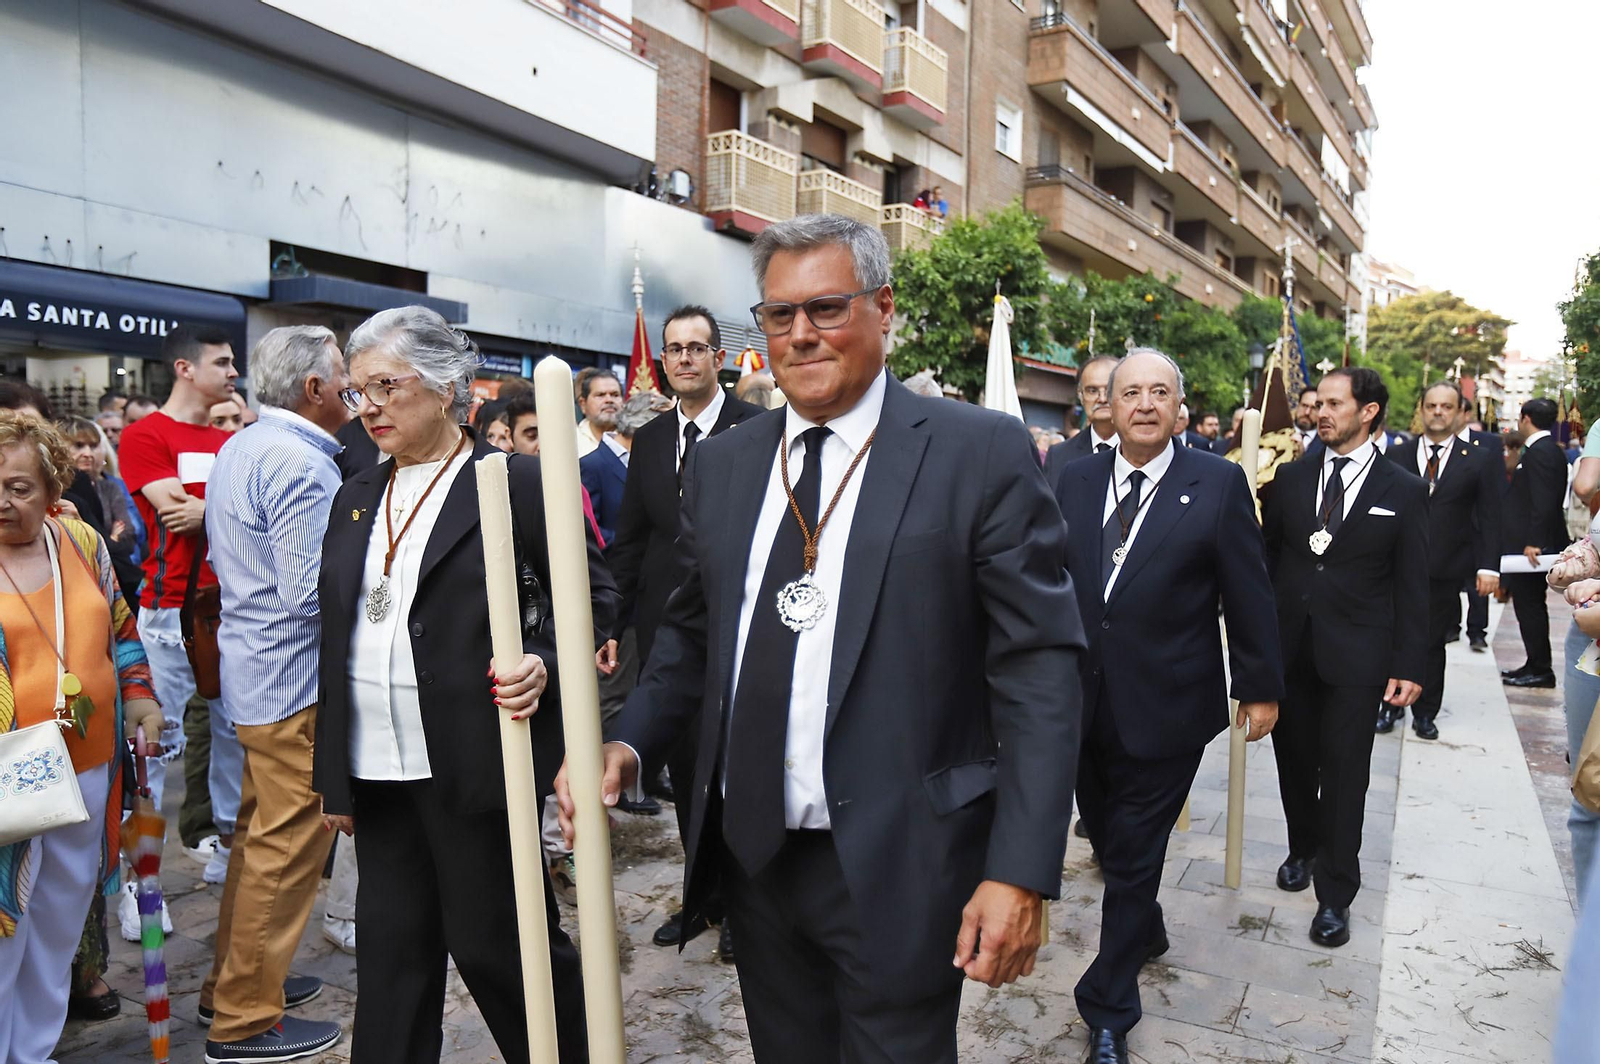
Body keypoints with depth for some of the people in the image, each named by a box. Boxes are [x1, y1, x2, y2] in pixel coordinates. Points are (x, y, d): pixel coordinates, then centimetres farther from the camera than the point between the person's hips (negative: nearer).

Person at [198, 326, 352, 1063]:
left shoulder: (239, 449, 10)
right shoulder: (300, 464, -21)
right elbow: (311, 589, -26)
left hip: (254, 669, 10)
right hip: (296, 679, -10)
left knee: (262, 833, 21)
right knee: (287, 846, 1)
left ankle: (235, 981, 35)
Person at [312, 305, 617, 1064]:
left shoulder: (515, 482, -7)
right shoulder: (356, 497, 12)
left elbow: (594, 593, -3)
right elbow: (336, 638, 17)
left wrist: (541, 661, -21)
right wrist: (332, 773, 17)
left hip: (475, 763, -6)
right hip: (376, 769, 6)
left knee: (493, 942, 5)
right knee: (391, 951, 15)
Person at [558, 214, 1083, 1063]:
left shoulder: (980, 452, -9)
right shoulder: (721, 464, 6)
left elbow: (1039, 669, -11)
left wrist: (1021, 872, -16)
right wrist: (627, 744, -4)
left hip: (896, 865, -4)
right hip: (751, 852, 5)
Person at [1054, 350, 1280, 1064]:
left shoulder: (1218, 483, -6)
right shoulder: (1075, 482, 3)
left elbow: (1249, 591, -2)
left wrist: (1259, 686, 1)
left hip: (1165, 707, -3)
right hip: (1084, 703, 4)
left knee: (1133, 856, 4)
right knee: (1107, 839, 19)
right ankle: (1146, 931, 49)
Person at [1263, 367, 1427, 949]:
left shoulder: (1404, 491, -2)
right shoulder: (1289, 478, 4)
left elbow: (1412, 586, -2)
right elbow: (1266, 556, 6)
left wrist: (1409, 664, -6)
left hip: (1355, 655, -2)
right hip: (1289, 647, 3)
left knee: (1344, 772, 3)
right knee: (1294, 760, 14)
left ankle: (1335, 894, 16)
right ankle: (1303, 850, 38)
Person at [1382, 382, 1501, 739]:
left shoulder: (1480, 460, 5)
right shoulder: (1397, 455, 5)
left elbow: (1490, 518, 2)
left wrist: (1488, 567, -6)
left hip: (1445, 570, 0)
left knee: (1433, 643, 7)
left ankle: (1426, 713, 20)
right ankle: (1391, 706, 18)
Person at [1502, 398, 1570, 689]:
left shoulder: (1540, 451, -17)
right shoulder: (1546, 448, 13)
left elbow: (1543, 502, -24)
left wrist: (1534, 542, -24)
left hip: (1532, 545, -10)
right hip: (1533, 542, 10)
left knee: (1530, 605, -2)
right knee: (1530, 605, 16)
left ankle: (1540, 670, 5)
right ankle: (1536, 665, 24)